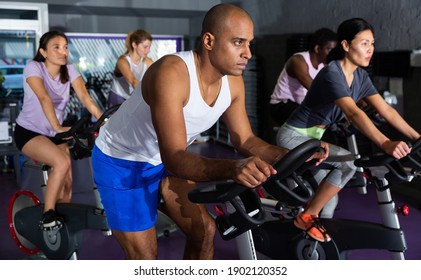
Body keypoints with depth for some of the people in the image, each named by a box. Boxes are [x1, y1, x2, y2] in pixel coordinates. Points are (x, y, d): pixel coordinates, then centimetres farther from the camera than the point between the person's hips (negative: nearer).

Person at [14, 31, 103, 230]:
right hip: (28, 132, -5)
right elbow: (44, 99, -33)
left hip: (54, 133, 5)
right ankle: (48, 214, -14)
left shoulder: (69, 70, -4)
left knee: (68, 181, -8)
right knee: (62, 163, -29)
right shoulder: (33, 67, -18)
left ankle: (64, 213, 19)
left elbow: (85, 97, -18)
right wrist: (57, 127, -47)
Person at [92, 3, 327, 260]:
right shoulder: (171, 73, -35)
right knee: (145, 258, -4)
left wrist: (287, 154, -22)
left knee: (204, 230, 3)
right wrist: (233, 168, -57)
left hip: (164, 161, 7)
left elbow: (244, 139, -4)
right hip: (121, 163, -6)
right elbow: (174, 159, -41)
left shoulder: (233, 81, -12)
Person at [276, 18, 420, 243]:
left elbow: (386, 110, -4)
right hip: (293, 136, -9)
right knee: (347, 162, -25)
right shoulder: (331, 74, -26)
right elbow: (353, 114, -40)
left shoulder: (360, 76, 0)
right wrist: (385, 144, -52)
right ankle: (308, 217, -10)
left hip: (313, 137, 9)